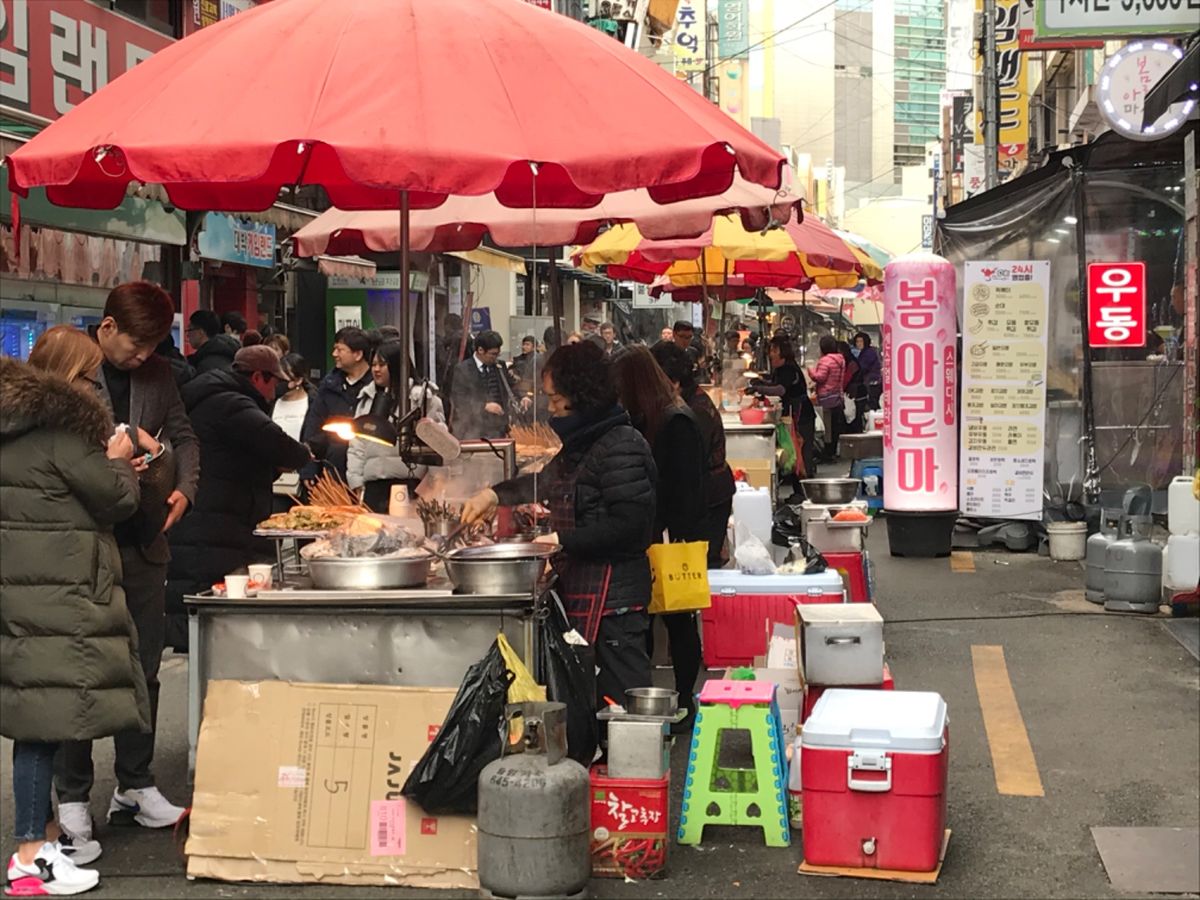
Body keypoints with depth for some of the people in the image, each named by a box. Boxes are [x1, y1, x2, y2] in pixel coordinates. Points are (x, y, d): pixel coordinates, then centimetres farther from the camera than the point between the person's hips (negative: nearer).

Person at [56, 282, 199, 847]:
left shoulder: (157, 374, 8)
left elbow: (182, 436, 17)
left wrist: (184, 488, -1)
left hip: (142, 542, 5)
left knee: (143, 671, 10)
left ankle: (135, 788, 22)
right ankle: (72, 797, 13)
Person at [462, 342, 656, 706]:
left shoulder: (621, 446, -14)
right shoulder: (581, 444, 16)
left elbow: (628, 523, -22)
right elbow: (548, 482, 36)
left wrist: (563, 539, -17)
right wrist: (495, 494, 30)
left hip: (612, 596, -10)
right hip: (582, 591, 10)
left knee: (620, 692, -8)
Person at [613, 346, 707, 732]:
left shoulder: (676, 422, -14)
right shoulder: (646, 420, 11)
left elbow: (686, 486, -17)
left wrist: (677, 537, -19)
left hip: (676, 539, -8)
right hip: (653, 535, 8)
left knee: (677, 620, 1)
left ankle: (684, 701, 10)